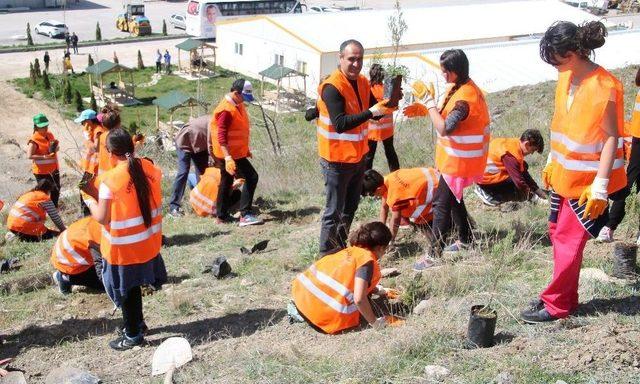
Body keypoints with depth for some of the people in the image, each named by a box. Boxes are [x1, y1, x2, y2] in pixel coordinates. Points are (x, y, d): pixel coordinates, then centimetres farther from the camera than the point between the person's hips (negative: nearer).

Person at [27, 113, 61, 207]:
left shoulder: (50, 135, 4)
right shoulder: (34, 140, -17)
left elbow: (56, 147, 17)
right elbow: (29, 156, -23)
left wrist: (56, 148, -8)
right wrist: (45, 157, -29)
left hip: (54, 169, 8)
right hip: (42, 171, -8)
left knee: (56, 190, 20)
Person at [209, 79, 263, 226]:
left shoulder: (237, 105, 10)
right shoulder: (226, 110, -21)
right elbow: (221, 136, -25)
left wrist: (246, 149, 25)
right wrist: (228, 158, -30)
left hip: (237, 152, 10)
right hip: (231, 154, -10)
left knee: (226, 182, 15)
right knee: (251, 177, -11)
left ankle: (222, 216, 25)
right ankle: (245, 215, -10)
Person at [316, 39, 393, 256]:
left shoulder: (362, 82, 4)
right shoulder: (332, 87, -21)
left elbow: (375, 113, 9)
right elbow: (340, 124, -29)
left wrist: (387, 105, -12)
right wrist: (370, 112, -34)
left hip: (358, 157, 9)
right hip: (337, 160, -8)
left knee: (350, 207, 20)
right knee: (334, 211, -1)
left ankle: (341, 248, 35)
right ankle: (327, 255, 11)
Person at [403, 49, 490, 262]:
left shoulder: (464, 98, -27)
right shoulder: (459, 87, 4)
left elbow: (444, 128, -33)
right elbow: (447, 116, 13)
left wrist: (429, 102, -27)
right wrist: (423, 109, 0)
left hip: (459, 160, -10)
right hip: (455, 157, 10)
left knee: (441, 203, -6)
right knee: (453, 197, 22)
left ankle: (436, 253, 0)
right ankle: (465, 239, 37)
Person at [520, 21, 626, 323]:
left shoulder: (604, 87, -20)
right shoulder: (566, 78, 4)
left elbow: (612, 138, -19)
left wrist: (600, 186, -21)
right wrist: (553, 162, 18)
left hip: (586, 179, -8)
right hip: (564, 174, 8)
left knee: (568, 240, -1)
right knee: (558, 233, 14)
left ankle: (555, 304, 11)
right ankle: (566, 297, 27)